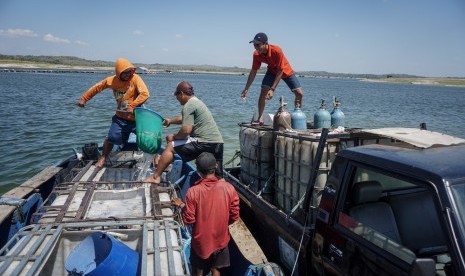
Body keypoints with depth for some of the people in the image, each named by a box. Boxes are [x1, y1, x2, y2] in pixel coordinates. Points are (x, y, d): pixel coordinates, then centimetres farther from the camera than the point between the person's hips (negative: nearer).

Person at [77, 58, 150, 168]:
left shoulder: (135, 78, -12)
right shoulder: (113, 80, -2)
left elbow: (145, 94, -25)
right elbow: (96, 87, 9)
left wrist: (131, 106, -33)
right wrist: (83, 99, 9)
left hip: (137, 117, -2)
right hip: (121, 117, 2)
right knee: (112, 138, -1)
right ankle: (103, 158, 24)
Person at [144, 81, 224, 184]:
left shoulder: (188, 106, -9)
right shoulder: (197, 102, 22)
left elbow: (186, 130, -17)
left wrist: (174, 137, -1)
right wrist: (170, 120, 46)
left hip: (205, 143, -9)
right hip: (218, 143, 9)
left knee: (170, 147, -2)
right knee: (217, 176, 16)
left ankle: (155, 177, 1)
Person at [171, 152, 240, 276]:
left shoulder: (193, 191, -22)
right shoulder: (229, 188, -17)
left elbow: (189, 220, -15)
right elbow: (234, 216, -8)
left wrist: (181, 205, 2)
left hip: (200, 241, -1)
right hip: (220, 240, 1)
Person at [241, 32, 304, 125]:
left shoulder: (276, 51, -37)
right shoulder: (256, 54, -23)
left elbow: (280, 71, -32)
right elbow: (253, 72, -12)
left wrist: (272, 89, -36)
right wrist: (246, 89, -14)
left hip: (286, 71, -3)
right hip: (272, 71, 3)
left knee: (299, 93, -11)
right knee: (263, 91, -17)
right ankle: (260, 119, -10)